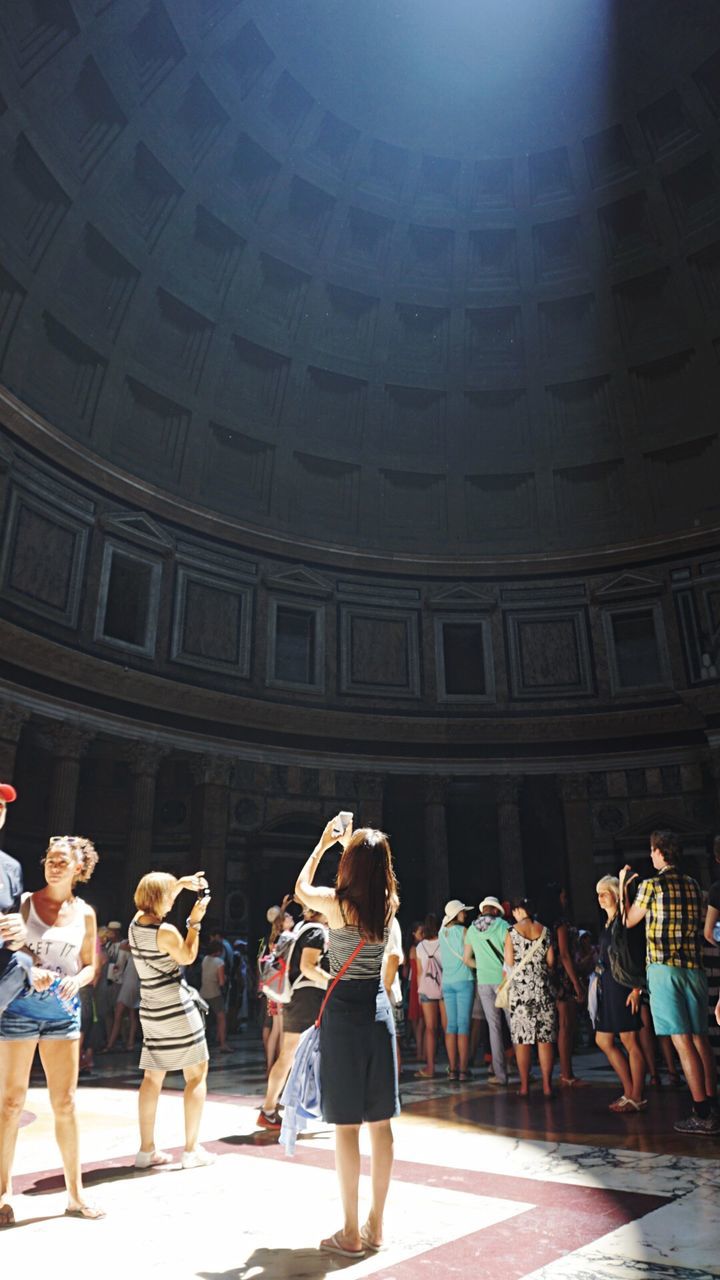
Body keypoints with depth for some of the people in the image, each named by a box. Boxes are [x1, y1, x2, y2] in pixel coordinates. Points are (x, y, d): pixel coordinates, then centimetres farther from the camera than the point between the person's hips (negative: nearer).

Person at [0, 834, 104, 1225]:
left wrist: (76, 980, -10)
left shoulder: (85, 913, 4)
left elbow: (90, 965, 10)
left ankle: (75, 1193, 19)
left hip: (64, 1009, 3)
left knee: (65, 1103, 9)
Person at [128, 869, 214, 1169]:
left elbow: (157, 899, 20)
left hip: (150, 1010, 7)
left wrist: (183, 883, 15)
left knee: (153, 1077, 14)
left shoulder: (136, 923, 0)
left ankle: (147, 1150, 19)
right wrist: (194, 922, -5)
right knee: (196, 1075, 4)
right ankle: (192, 1150, 5)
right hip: (177, 1008, -7)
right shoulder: (166, 932, -21)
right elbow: (188, 957, -4)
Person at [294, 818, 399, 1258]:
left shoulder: (336, 902, -12)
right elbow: (375, 879, 24)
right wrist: (353, 845, 28)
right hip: (379, 1009, 5)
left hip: (344, 1012, -4)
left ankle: (352, 1233, 13)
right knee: (381, 1123, 11)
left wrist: (323, 844, 19)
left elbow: (301, 888, 10)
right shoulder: (389, 904, -1)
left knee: (347, 1125, 4)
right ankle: (376, 1226, 23)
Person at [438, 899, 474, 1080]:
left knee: (451, 1025, 6)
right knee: (463, 1025, -3)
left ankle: (453, 1069, 6)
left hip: (447, 982, 5)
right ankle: (463, 1069, -3)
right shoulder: (463, 931, -7)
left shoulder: (441, 933, 10)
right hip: (464, 980, -5)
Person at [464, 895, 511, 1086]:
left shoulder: (471, 930, 8)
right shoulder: (503, 926, -4)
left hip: (483, 981, 3)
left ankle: (500, 1074, 6)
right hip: (503, 979, -3)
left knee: (494, 1026, 6)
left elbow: (467, 959, 11)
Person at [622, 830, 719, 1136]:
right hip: (694, 967, 6)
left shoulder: (651, 885, -8)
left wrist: (623, 886, 13)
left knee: (683, 1042, -4)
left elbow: (630, 920, 6)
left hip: (664, 968, -6)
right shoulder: (693, 885, 8)